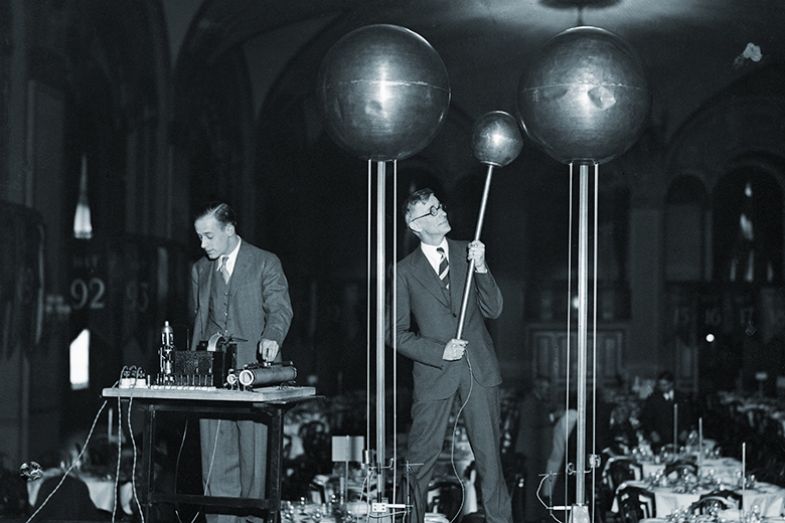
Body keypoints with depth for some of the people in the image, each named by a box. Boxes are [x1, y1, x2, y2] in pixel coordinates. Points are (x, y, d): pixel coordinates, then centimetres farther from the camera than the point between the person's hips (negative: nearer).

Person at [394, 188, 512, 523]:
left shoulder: (467, 253, 8)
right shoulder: (405, 271, 1)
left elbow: (493, 310, 3)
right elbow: (398, 333, 2)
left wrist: (480, 269, -11)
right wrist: (440, 351, -11)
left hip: (479, 369, 2)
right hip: (434, 373, -2)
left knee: (489, 454, 5)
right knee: (422, 458, 2)